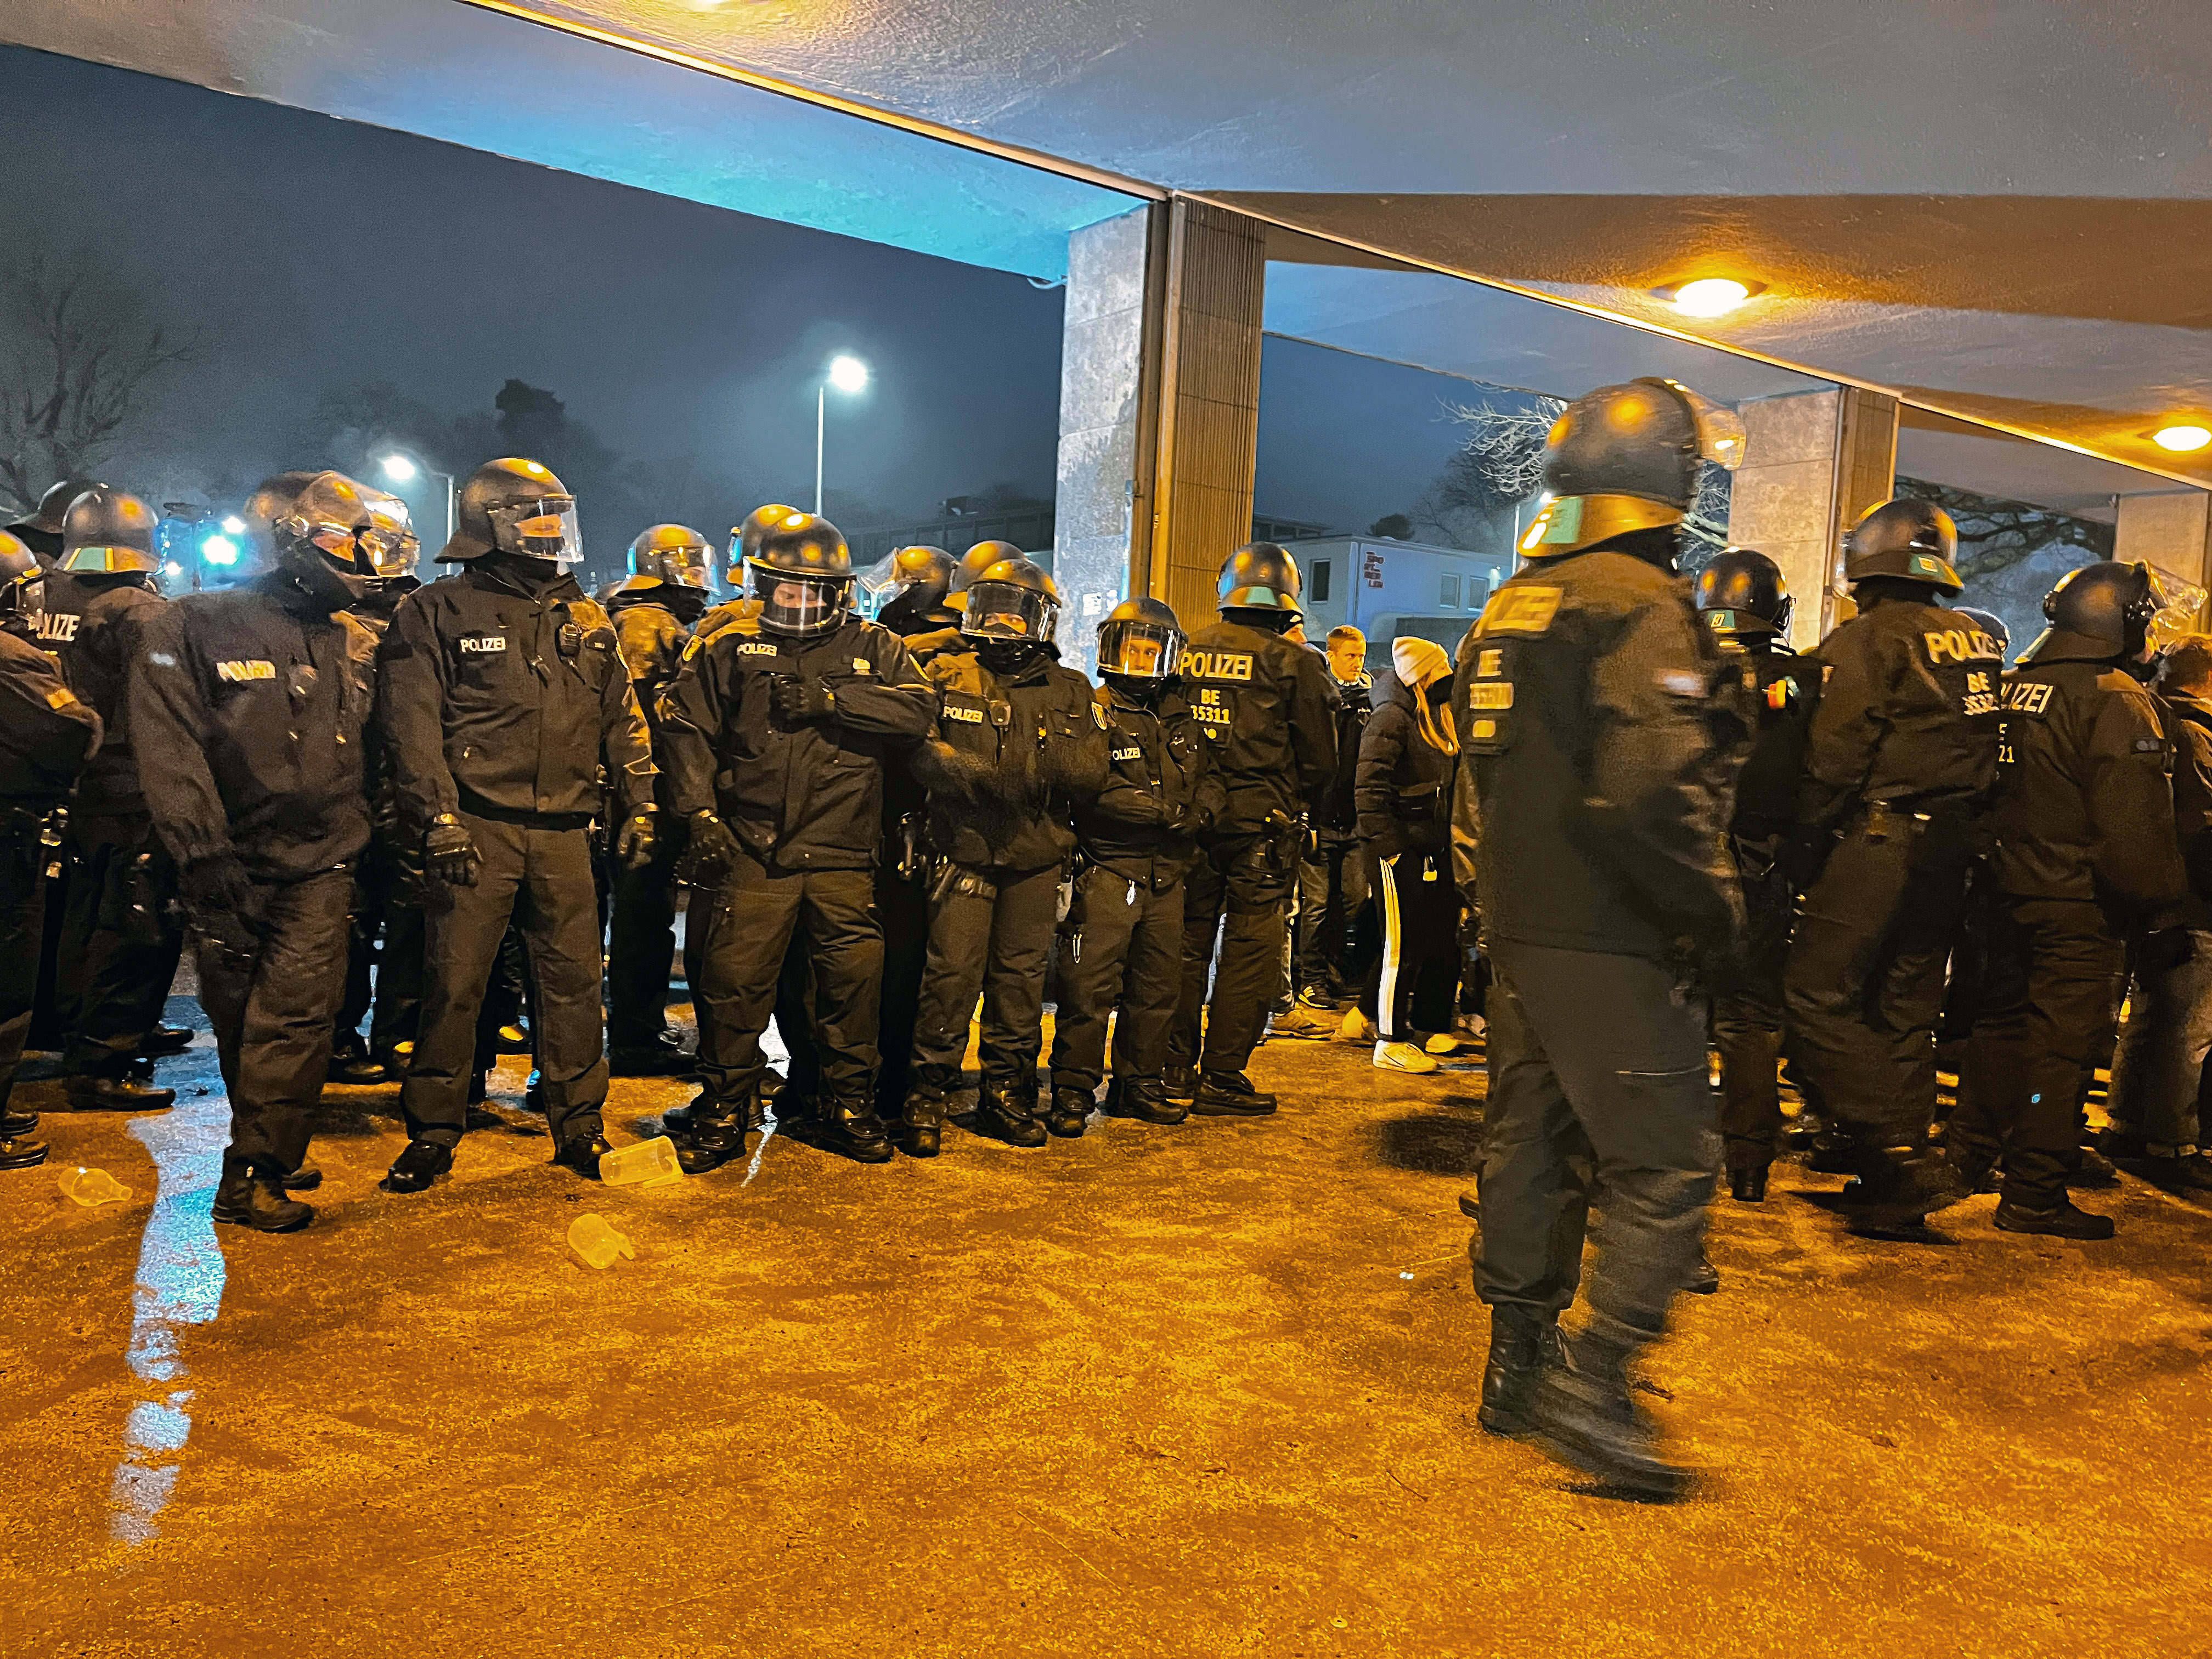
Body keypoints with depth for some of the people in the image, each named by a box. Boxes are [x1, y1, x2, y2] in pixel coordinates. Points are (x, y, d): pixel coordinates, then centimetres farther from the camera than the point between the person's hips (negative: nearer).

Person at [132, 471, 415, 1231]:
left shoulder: (357, 645, 10)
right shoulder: (198, 628, -3)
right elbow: (171, 750, -11)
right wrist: (205, 854, -17)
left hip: (321, 864, 2)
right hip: (231, 864, -1)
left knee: (297, 1013, -10)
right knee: (240, 1019, 10)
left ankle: (256, 1168, 1)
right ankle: (265, 1154, 24)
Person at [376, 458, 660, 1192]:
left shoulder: (585, 619, 14)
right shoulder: (437, 613, 1)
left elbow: (622, 720, 17)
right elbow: (413, 725, -6)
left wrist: (639, 807, 11)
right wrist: (439, 818, -14)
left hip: (563, 829, 4)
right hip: (478, 827, -4)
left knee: (574, 977, 7)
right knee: (455, 980, -1)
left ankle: (578, 1125, 19)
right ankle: (433, 1131, 13)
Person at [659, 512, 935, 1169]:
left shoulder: (873, 647, 11)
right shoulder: (729, 647, 9)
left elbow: (915, 710, -6)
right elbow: (688, 728, 4)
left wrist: (825, 699, -13)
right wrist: (699, 812, -8)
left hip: (842, 855, 1)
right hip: (752, 851, -1)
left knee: (854, 979, 5)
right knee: (736, 981, 0)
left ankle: (847, 1105, 23)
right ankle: (723, 1111, 16)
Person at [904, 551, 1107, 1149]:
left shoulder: (1070, 692, 10)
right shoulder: (947, 675, 5)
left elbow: (1093, 771, -1)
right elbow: (918, 747, -9)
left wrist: (1049, 757, -20)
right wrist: (976, 775, -24)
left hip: (1036, 858, 3)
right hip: (963, 849, -2)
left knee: (1021, 976, 8)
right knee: (952, 973, -6)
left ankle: (1007, 1094, 20)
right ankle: (926, 1094, 6)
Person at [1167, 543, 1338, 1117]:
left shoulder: (1189, 651, 4)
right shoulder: (1293, 663, -8)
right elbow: (1320, 757, -2)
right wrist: (1308, 809, 15)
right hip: (1262, 821, -4)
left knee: (1187, 941, 13)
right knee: (1249, 951, 2)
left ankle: (1176, 1066, 19)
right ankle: (1222, 1080, 5)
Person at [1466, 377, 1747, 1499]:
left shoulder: (1514, 604, 14)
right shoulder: (1642, 606, -15)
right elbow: (1653, 788, -25)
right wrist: (1711, 906, -12)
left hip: (1519, 922, 9)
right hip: (1610, 940, -9)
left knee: (1530, 1140, 16)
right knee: (1664, 1163, 0)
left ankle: (1518, 1365, 27)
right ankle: (1592, 1383, 1)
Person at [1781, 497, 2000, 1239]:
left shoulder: (1866, 639, -9)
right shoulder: (1979, 644, 15)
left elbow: (1834, 758, -14)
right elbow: (1989, 755, 15)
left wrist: (1805, 849, -6)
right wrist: (1963, 835, 18)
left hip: (1879, 843, -8)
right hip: (1950, 850, 8)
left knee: (1817, 995, -3)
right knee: (1906, 1010, 12)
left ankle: (1900, 1156, -9)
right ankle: (1898, 1193, 16)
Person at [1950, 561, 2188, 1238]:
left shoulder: (2011, 687, 8)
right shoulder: (2116, 701, -15)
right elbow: (2137, 825, -18)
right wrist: (2162, 914, -11)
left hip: (2009, 894, 7)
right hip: (2079, 904, -7)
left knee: (2002, 1023, 19)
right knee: (2064, 1043, -1)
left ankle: (1968, 1157, 29)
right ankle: (2034, 1196, 4)